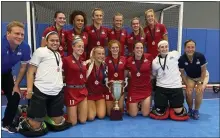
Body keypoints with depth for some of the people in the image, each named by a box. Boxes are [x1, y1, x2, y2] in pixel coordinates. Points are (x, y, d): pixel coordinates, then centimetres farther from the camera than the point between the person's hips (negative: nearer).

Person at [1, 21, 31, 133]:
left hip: (6, 73, 5)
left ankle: (6, 124, 26)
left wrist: (16, 85, -4)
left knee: (15, 97, 4)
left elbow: (23, 67, -6)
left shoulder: (25, 47, -20)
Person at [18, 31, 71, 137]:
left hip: (57, 93, 7)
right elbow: (30, 71, -5)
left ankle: (45, 118, 37)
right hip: (41, 91, -6)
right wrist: (29, 89, -14)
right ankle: (26, 121, 30)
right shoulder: (40, 51, -1)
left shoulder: (58, 55, 19)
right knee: (36, 129, 1)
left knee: (58, 124, 13)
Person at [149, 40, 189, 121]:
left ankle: (172, 106, 34)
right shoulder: (155, 62, 3)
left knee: (178, 113, 1)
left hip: (176, 87, 0)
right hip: (161, 88, 1)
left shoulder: (175, 54, -1)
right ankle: (165, 107, 34)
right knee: (159, 113, 1)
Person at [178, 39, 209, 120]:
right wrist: (187, 85, -17)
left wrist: (201, 83, -22)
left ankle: (196, 111, 1)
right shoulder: (182, 59, -27)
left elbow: (203, 71, -17)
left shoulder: (200, 56, -30)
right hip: (190, 77, 2)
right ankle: (190, 109, 11)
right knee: (188, 92, -17)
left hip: (202, 76, -1)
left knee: (199, 91, -22)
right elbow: (182, 73, -14)